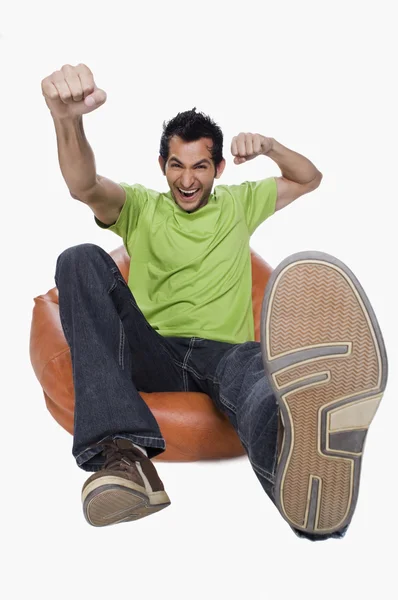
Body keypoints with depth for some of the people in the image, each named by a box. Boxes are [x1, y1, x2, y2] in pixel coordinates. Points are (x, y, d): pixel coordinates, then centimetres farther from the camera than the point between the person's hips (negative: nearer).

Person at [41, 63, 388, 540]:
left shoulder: (239, 204, 25)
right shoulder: (140, 207, 15)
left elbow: (310, 179, 31)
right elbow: (84, 185, -6)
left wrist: (269, 147, 9)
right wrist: (68, 119, -29)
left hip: (225, 353, 0)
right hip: (153, 355, 0)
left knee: (257, 368, -39)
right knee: (81, 260, -26)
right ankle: (122, 455, -44)